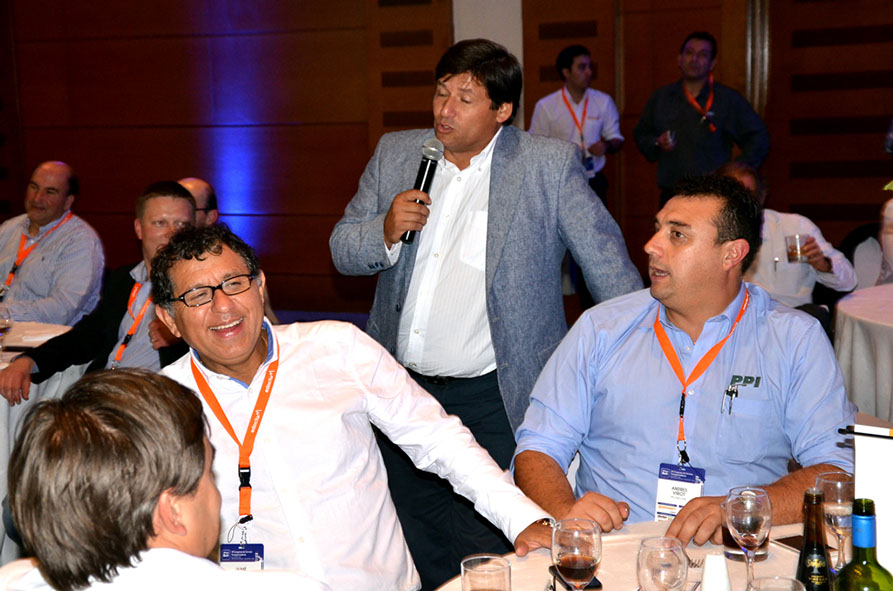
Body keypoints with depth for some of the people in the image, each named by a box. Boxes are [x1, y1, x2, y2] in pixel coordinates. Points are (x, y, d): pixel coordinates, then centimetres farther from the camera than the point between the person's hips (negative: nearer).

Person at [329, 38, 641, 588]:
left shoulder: (550, 165, -5)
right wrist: (386, 232, -11)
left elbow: (609, 266, -2)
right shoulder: (395, 153, 7)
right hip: (400, 388, 4)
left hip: (493, 399, -4)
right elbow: (342, 249, 10)